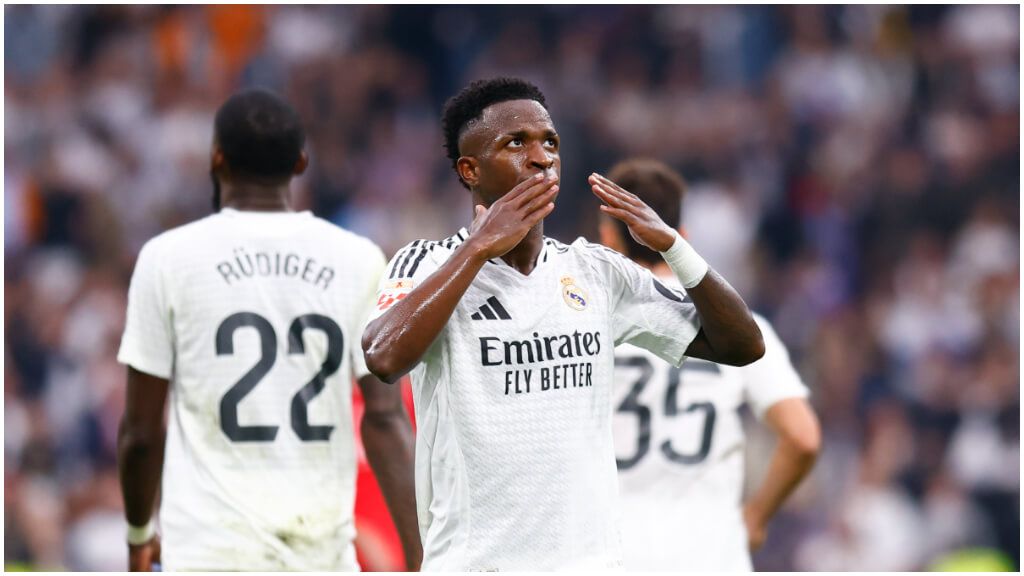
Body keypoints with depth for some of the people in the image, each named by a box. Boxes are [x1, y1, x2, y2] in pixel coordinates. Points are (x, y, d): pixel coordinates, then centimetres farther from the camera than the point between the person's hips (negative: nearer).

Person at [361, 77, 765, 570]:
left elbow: (742, 346, 10)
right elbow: (385, 358, -24)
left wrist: (671, 244, -3)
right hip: (474, 561, -4)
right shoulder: (429, 265, -3)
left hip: (592, 555, 4)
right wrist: (479, 247, -20)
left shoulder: (597, 273, 10)